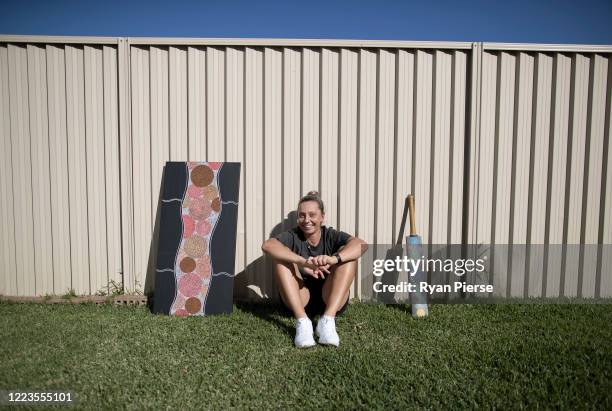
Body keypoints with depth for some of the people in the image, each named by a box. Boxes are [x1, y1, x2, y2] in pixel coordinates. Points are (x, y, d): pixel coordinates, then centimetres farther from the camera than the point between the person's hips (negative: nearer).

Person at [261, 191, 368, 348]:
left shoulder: (332, 236, -4)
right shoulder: (292, 236, -4)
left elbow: (361, 245, -25)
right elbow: (267, 245, -27)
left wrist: (333, 259, -45)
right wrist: (303, 262, -42)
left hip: (330, 300, 0)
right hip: (300, 300, 0)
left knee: (348, 254, -19)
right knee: (282, 257, -19)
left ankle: (328, 320, -30)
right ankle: (302, 321, -29)